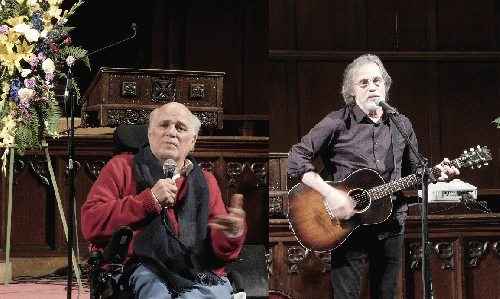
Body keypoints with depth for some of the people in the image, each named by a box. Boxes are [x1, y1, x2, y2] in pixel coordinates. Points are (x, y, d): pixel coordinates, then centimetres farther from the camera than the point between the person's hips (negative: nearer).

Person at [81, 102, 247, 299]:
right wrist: (150, 200, -5)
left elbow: (221, 252, 18)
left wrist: (233, 233, -8)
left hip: (197, 272, 4)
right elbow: (90, 224, 0)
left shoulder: (206, 181, 24)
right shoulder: (121, 168, 16)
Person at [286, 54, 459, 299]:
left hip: (391, 225, 4)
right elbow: (296, 159, -13)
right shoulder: (337, 124, -6)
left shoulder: (401, 125, 9)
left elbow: (411, 170, 19)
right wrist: (329, 194, -23)